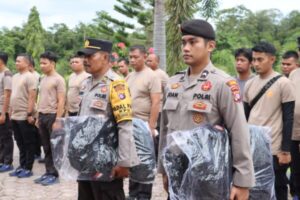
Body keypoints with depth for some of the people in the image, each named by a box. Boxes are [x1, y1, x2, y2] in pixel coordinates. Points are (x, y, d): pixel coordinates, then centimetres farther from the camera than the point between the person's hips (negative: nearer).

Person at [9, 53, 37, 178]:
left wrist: (30, 114, -19)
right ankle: (21, 166, 22)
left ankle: (28, 168, 8)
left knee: (28, 144, 2)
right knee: (20, 143, 14)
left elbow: (32, 97, -15)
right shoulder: (15, 77, 14)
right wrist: (11, 111, 16)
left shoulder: (29, 77, -11)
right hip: (15, 116, 8)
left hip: (25, 116, -8)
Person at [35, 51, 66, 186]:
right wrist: (38, 117, 14)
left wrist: (57, 119, -17)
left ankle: (54, 174, 8)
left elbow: (61, 101, -13)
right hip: (42, 116, 7)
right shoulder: (43, 79, 14)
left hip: (53, 116, -7)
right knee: (46, 147, 11)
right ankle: (48, 172, 18)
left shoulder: (58, 79, -9)